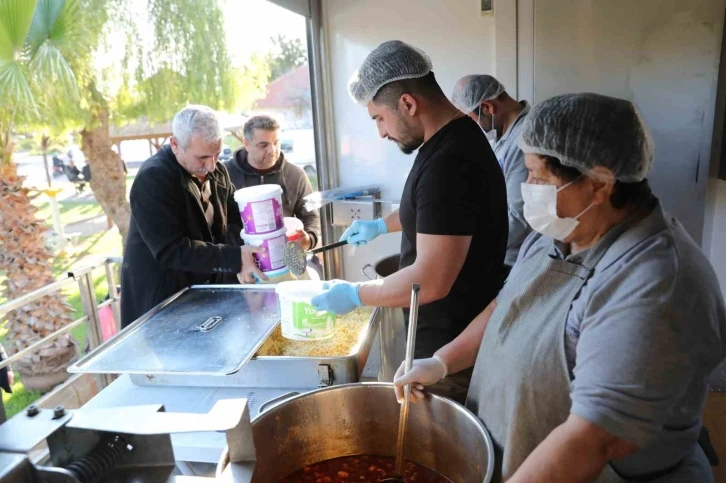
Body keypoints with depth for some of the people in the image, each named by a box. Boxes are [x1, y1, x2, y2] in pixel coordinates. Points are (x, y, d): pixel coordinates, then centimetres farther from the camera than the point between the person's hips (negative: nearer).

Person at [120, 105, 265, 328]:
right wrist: (235, 258, -32)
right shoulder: (153, 180, -22)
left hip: (204, 292, 7)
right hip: (161, 300, -7)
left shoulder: (216, 172, 3)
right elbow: (170, 251, -28)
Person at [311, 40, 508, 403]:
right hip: (444, 332, 9)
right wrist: (381, 225, 24)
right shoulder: (452, 139, 5)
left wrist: (354, 295, -16)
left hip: (449, 347, -9)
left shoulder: (449, 162, -29)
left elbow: (431, 282, -28)